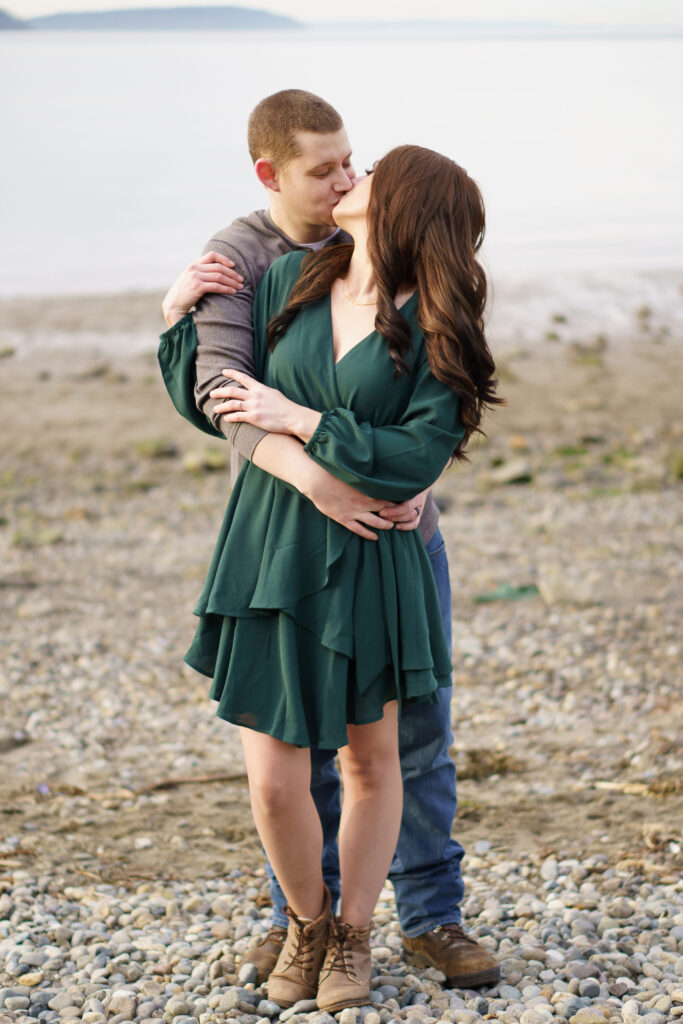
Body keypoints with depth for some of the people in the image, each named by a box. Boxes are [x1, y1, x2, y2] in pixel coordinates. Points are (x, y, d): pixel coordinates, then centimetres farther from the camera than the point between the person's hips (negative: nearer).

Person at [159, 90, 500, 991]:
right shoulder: (236, 261, -11)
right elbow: (222, 393, -26)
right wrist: (316, 481, -40)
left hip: (402, 521, 3)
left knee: (419, 725, 4)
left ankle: (432, 917, 15)